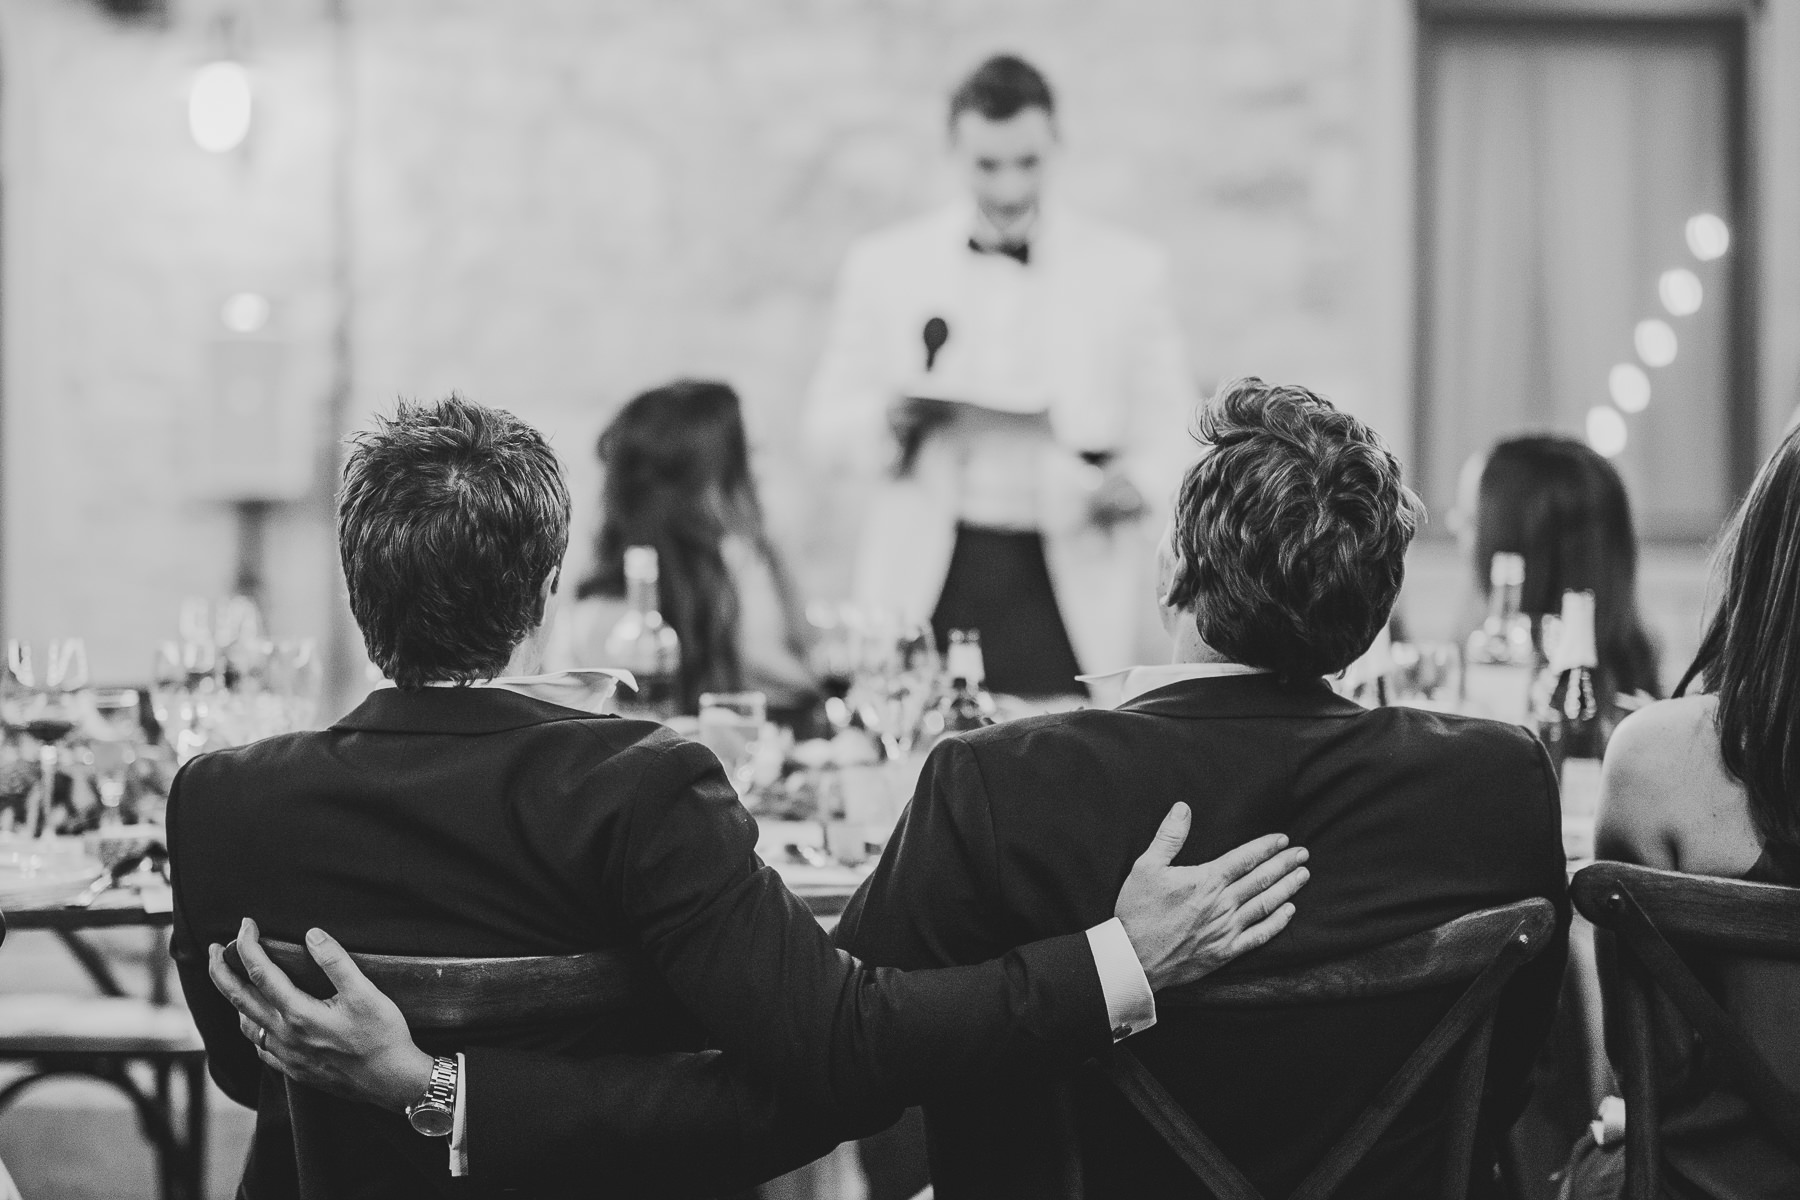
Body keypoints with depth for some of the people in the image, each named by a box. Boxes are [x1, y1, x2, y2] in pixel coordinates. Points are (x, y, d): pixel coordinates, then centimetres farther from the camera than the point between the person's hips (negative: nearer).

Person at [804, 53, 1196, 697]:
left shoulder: (1129, 268, 6)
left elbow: (1167, 422, 11)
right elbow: (827, 421, 11)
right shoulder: (884, 264, 8)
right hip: (928, 587, 1)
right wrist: (889, 421, -10)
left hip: (1069, 588, -1)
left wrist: (1137, 480, -10)